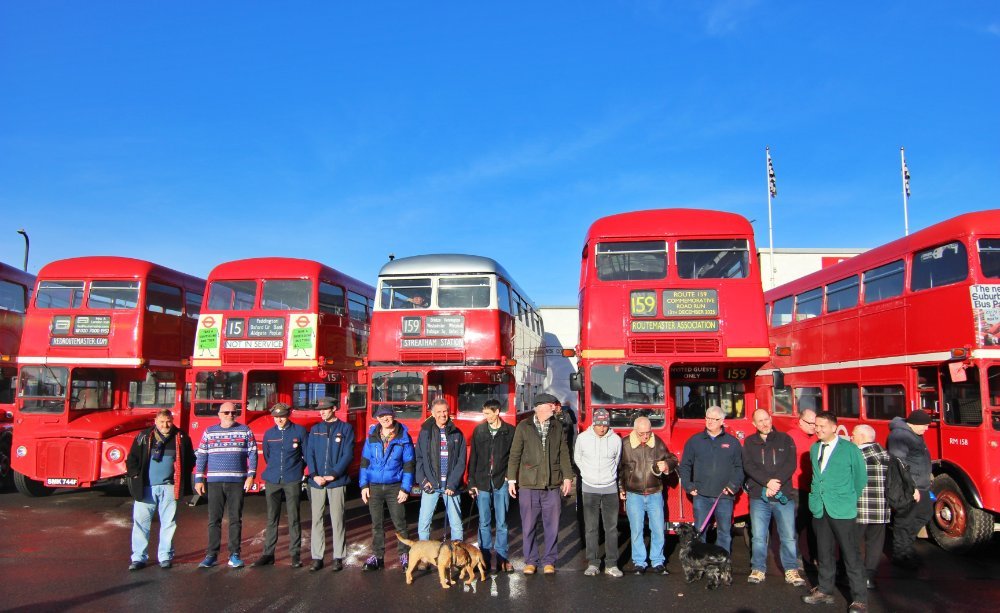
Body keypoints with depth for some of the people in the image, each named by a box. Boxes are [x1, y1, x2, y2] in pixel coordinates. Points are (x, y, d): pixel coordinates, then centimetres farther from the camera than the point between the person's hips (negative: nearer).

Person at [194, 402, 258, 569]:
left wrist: (251, 475, -6)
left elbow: (252, 454, 3)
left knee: (235, 519, 3)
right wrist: (199, 479, 2)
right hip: (214, 482, 1)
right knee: (214, 520, 3)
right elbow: (201, 456, 8)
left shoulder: (244, 431, 4)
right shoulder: (209, 432, 8)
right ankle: (212, 554, 11)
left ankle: (234, 554, 10)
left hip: (237, 482, -1)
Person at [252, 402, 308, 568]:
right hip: (272, 480, 3)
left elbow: (307, 455, 5)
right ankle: (268, 554, 13)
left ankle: (295, 554, 6)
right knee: (272, 519, 7)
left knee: (293, 519, 0)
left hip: (292, 481, -3)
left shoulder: (299, 431, -2)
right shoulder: (269, 434, 8)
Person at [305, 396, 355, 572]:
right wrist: (314, 475, -8)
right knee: (316, 519, 4)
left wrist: (333, 475, -12)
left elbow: (348, 455, -4)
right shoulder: (315, 429, 12)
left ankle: (338, 557, 7)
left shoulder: (345, 428, 1)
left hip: (337, 482, -3)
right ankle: (317, 557, 11)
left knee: (337, 520, 0)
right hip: (316, 481, 3)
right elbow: (309, 453, 7)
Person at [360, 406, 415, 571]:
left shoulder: (404, 438, -4)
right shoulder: (372, 437, 4)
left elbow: (409, 464, -3)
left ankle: (404, 556, 12)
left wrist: (405, 488, -8)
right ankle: (377, 556, 21)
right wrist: (364, 485, 0)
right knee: (376, 524, 10)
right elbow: (365, 461, 7)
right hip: (374, 487, 3)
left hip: (395, 487, -2)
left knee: (400, 523, 1)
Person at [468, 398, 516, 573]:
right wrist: (472, 483, 1)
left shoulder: (509, 431, -1)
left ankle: (502, 557, 11)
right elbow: (473, 458, 4)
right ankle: (485, 557, 15)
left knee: (502, 522, 3)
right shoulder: (479, 431, 4)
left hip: (501, 483, -2)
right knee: (484, 522, 7)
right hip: (482, 483, 2)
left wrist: (509, 476, -7)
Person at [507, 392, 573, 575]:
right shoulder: (524, 427, 0)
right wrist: (511, 479, -2)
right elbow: (515, 454, 1)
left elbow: (564, 454, 11)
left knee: (552, 525, 6)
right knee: (528, 525, 5)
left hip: (552, 485, 2)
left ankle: (549, 561, 19)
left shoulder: (557, 428, 10)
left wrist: (567, 477, 4)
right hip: (528, 484, -2)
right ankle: (531, 560, 18)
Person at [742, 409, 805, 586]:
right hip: (759, 497, 0)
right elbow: (748, 466, -4)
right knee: (759, 537, 3)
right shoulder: (749, 442, 7)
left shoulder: (785, 440, 7)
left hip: (784, 496, 0)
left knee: (788, 536, 2)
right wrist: (767, 482, -16)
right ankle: (758, 570, 12)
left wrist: (776, 483, -14)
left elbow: (791, 464, -3)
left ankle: (791, 571, 12)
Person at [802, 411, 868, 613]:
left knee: (851, 555, -1)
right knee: (825, 553, 14)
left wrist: (849, 499, 8)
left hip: (842, 511, -5)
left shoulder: (849, 449, -6)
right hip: (820, 509, 5)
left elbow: (860, 477, 1)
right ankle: (825, 590, 26)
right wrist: (818, 495, 13)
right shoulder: (814, 448, 9)